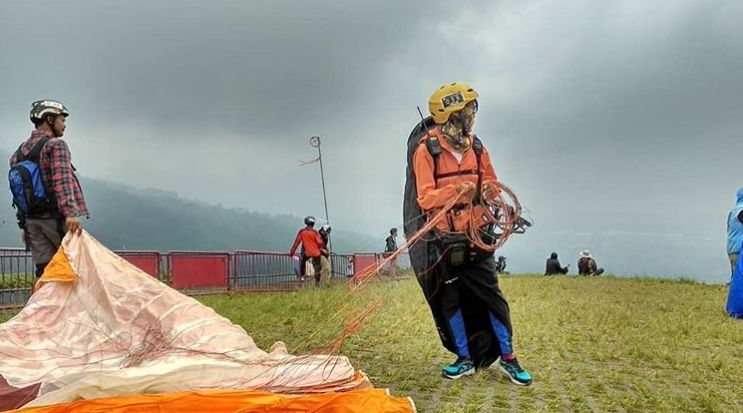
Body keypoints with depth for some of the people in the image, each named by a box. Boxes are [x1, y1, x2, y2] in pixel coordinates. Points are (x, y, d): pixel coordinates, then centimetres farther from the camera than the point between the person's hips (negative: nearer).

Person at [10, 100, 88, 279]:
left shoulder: (20, 151, 16)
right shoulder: (55, 145, -8)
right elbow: (62, 180, -22)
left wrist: (24, 224, 22)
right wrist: (71, 212, -32)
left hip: (31, 220, 7)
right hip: (55, 217, -7)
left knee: (43, 269, 6)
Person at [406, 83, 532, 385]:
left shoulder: (475, 146, 3)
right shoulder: (426, 150, -11)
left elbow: (491, 182, 13)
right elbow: (425, 198, -17)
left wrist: (489, 190, -10)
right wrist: (455, 191, -34)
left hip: (475, 235, 3)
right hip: (443, 239, -3)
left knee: (491, 295, 2)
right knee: (449, 299, 6)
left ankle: (507, 358, 13)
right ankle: (465, 359, 19)